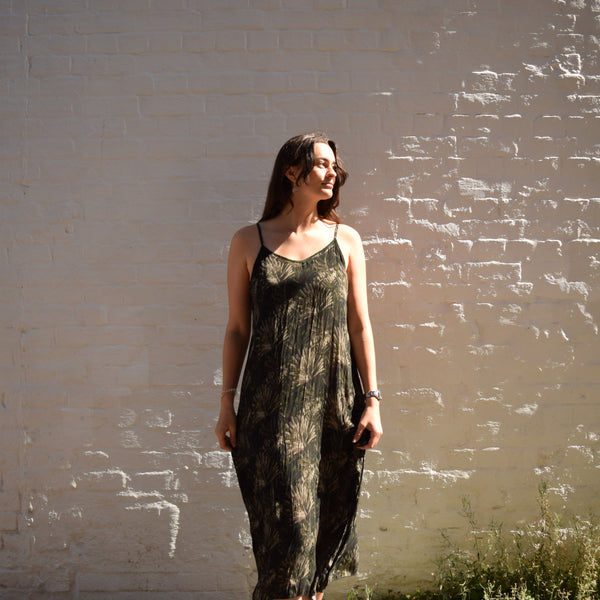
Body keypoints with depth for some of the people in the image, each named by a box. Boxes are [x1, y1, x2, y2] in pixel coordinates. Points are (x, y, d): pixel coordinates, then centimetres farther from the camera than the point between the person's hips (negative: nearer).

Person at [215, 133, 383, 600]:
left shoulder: (345, 240, 5)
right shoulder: (249, 242, 2)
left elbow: (360, 325, 5)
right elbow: (237, 328, 4)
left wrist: (372, 400, 0)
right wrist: (227, 403, 2)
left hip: (334, 401, 2)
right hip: (272, 404, -2)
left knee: (329, 517, 9)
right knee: (285, 517, -3)